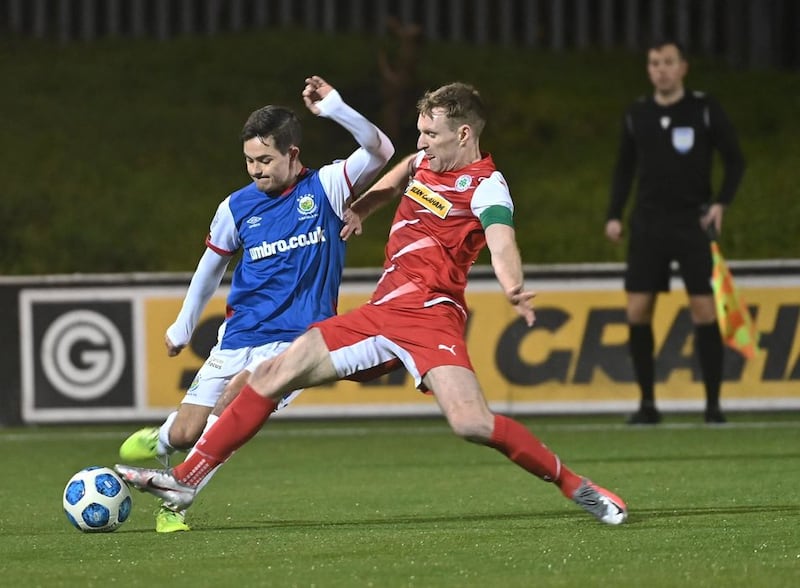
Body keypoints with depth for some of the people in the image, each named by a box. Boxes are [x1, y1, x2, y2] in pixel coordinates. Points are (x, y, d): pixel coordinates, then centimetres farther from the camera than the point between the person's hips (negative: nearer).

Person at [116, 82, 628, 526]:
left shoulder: (485, 186, -11)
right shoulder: (426, 161, 13)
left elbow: (503, 246, -30)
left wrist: (514, 288, -50)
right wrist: (362, 207, 36)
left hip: (430, 316, -8)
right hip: (381, 310, 8)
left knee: (472, 423, -28)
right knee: (272, 374, 2)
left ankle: (577, 486, -9)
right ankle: (186, 481, 8)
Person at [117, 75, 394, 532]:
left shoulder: (325, 188, -5)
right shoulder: (238, 207, 3)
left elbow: (380, 151, -20)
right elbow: (212, 266, 19)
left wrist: (334, 109, -32)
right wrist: (183, 327, 24)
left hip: (296, 340, -3)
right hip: (239, 336, 3)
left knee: (236, 398, -27)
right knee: (185, 434, -2)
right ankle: (162, 440, 36)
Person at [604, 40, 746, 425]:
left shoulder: (704, 110, -2)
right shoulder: (637, 115, 7)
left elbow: (735, 160, 2)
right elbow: (624, 169, 15)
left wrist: (721, 203, -10)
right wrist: (614, 215, 5)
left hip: (692, 223, -3)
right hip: (648, 224, 3)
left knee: (704, 310, -7)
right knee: (637, 312, -4)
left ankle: (713, 403, 1)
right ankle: (647, 404, 7)